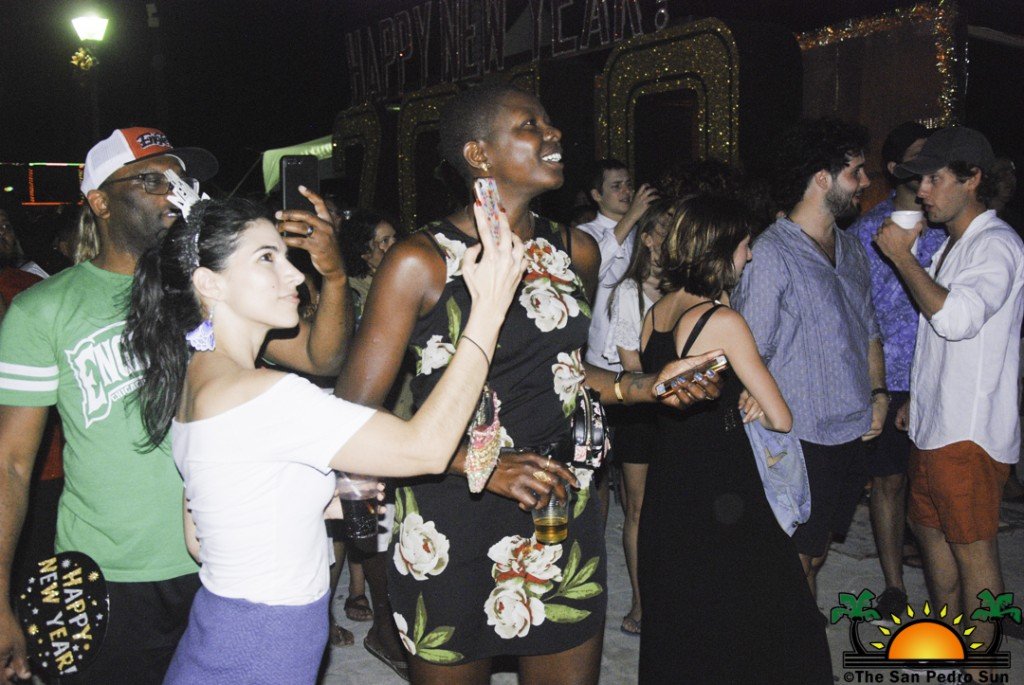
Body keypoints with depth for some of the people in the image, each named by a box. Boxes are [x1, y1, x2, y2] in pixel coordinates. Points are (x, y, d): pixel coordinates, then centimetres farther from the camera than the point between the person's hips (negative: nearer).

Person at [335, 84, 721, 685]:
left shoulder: (577, 252, 4)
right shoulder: (420, 262, -14)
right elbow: (356, 415, -15)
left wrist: (644, 386, 3)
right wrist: (481, 467, -24)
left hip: (563, 512, 5)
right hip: (451, 528, -4)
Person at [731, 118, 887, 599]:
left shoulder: (851, 249, 11)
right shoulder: (770, 254, -15)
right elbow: (751, 354, -16)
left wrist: (878, 393, 8)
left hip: (853, 433, 7)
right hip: (801, 439, -7)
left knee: (816, 554, 20)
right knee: (797, 562, 4)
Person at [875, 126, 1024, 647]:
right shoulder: (951, 244, 16)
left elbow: (956, 318, -30)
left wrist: (902, 256, -22)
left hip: (970, 430, -10)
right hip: (933, 422, 10)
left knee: (973, 547, -1)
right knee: (930, 529, 18)